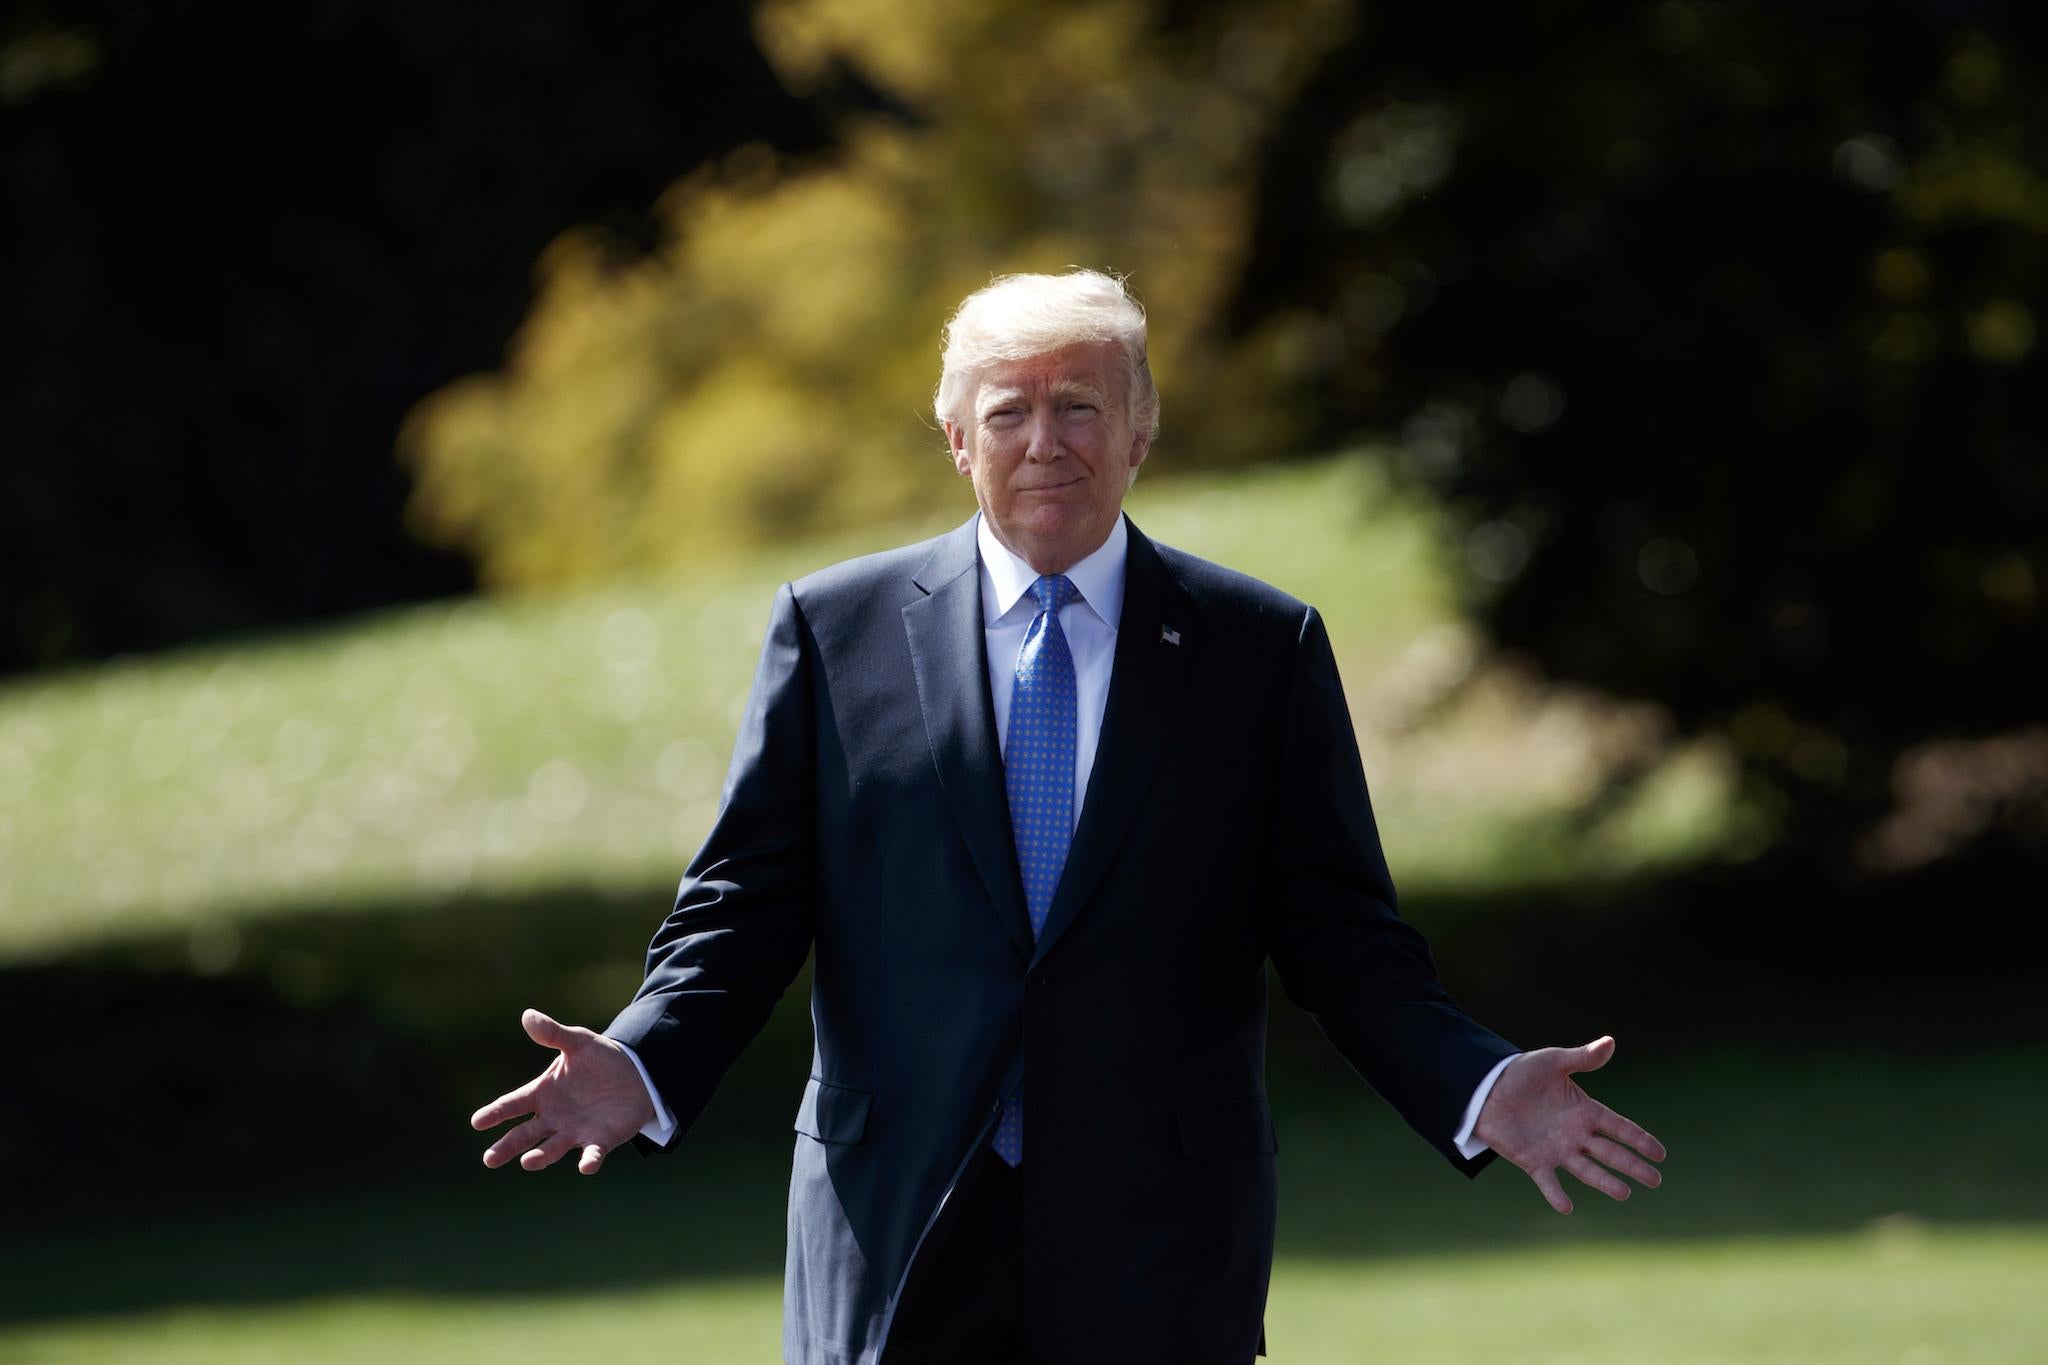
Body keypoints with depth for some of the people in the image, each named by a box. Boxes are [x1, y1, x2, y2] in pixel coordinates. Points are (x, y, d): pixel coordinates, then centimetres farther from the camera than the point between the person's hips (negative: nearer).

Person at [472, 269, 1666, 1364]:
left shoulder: (1263, 649, 6)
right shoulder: (836, 631, 7)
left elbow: (1342, 933, 5)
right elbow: (749, 903, 6)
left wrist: (1480, 1091, -11)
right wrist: (642, 1067, -12)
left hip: (1156, 1260, 0)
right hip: (896, 1232, 0)